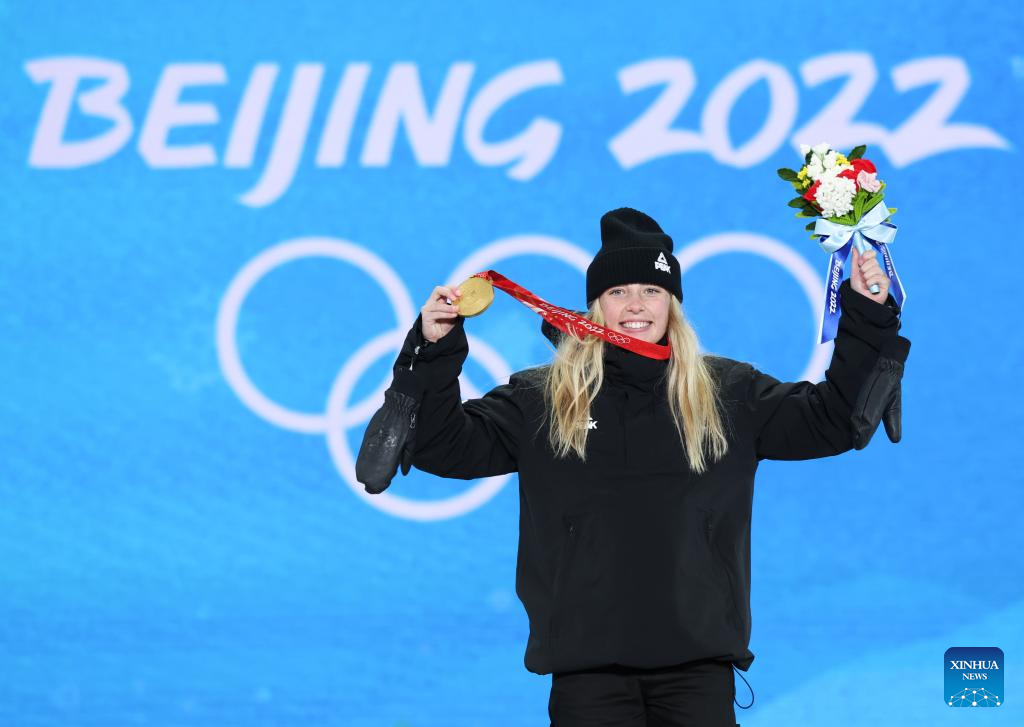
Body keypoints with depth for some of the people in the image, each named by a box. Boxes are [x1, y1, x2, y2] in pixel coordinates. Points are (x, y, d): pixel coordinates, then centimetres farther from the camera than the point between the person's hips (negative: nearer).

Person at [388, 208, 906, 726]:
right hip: (588, 665, -1)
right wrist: (433, 352, -10)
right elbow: (445, 446, 3)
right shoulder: (539, 400, 7)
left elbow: (829, 420, 10)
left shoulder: (729, 394, 11)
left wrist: (867, 317, 2)